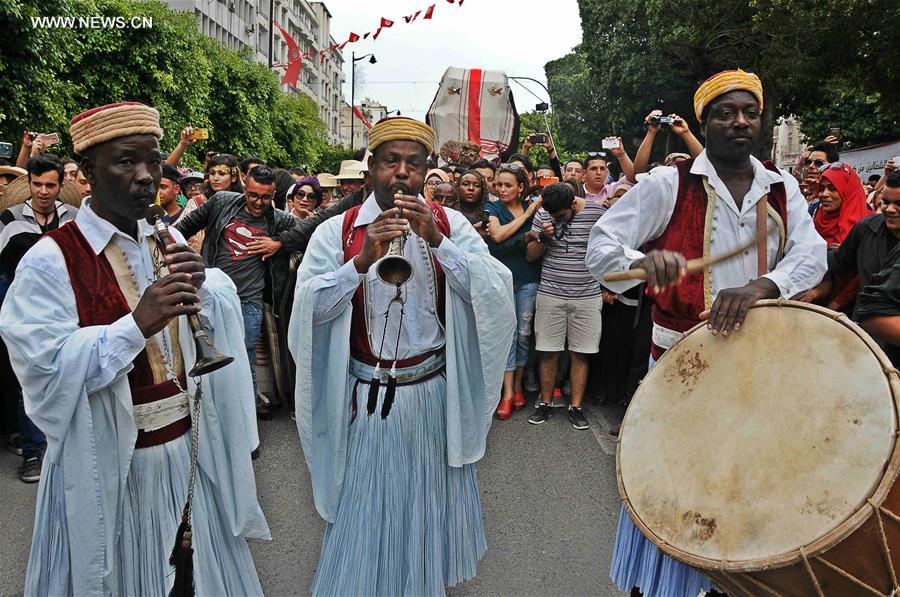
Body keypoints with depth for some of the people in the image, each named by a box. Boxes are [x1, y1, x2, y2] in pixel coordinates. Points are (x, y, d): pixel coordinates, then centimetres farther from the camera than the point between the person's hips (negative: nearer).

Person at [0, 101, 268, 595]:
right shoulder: (50, 260, -15)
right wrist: (137, 324, -31)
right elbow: (47, 369, -21)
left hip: (187, 448, 5)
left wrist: (200, 285, -15)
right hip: (110, 465, -5)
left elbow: (223, 310, 5)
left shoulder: (169, 240, 3)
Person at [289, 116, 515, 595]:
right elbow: (311, 311, -13)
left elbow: (496, 292, -12)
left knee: (431, 503, 18)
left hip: (435, 393, 2)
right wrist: (363, 259, -26)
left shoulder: (450, 224, -1)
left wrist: (437, 240, -22)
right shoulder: (337, 232, -4)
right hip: (367, 398, -1)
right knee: (367, 511, 8)